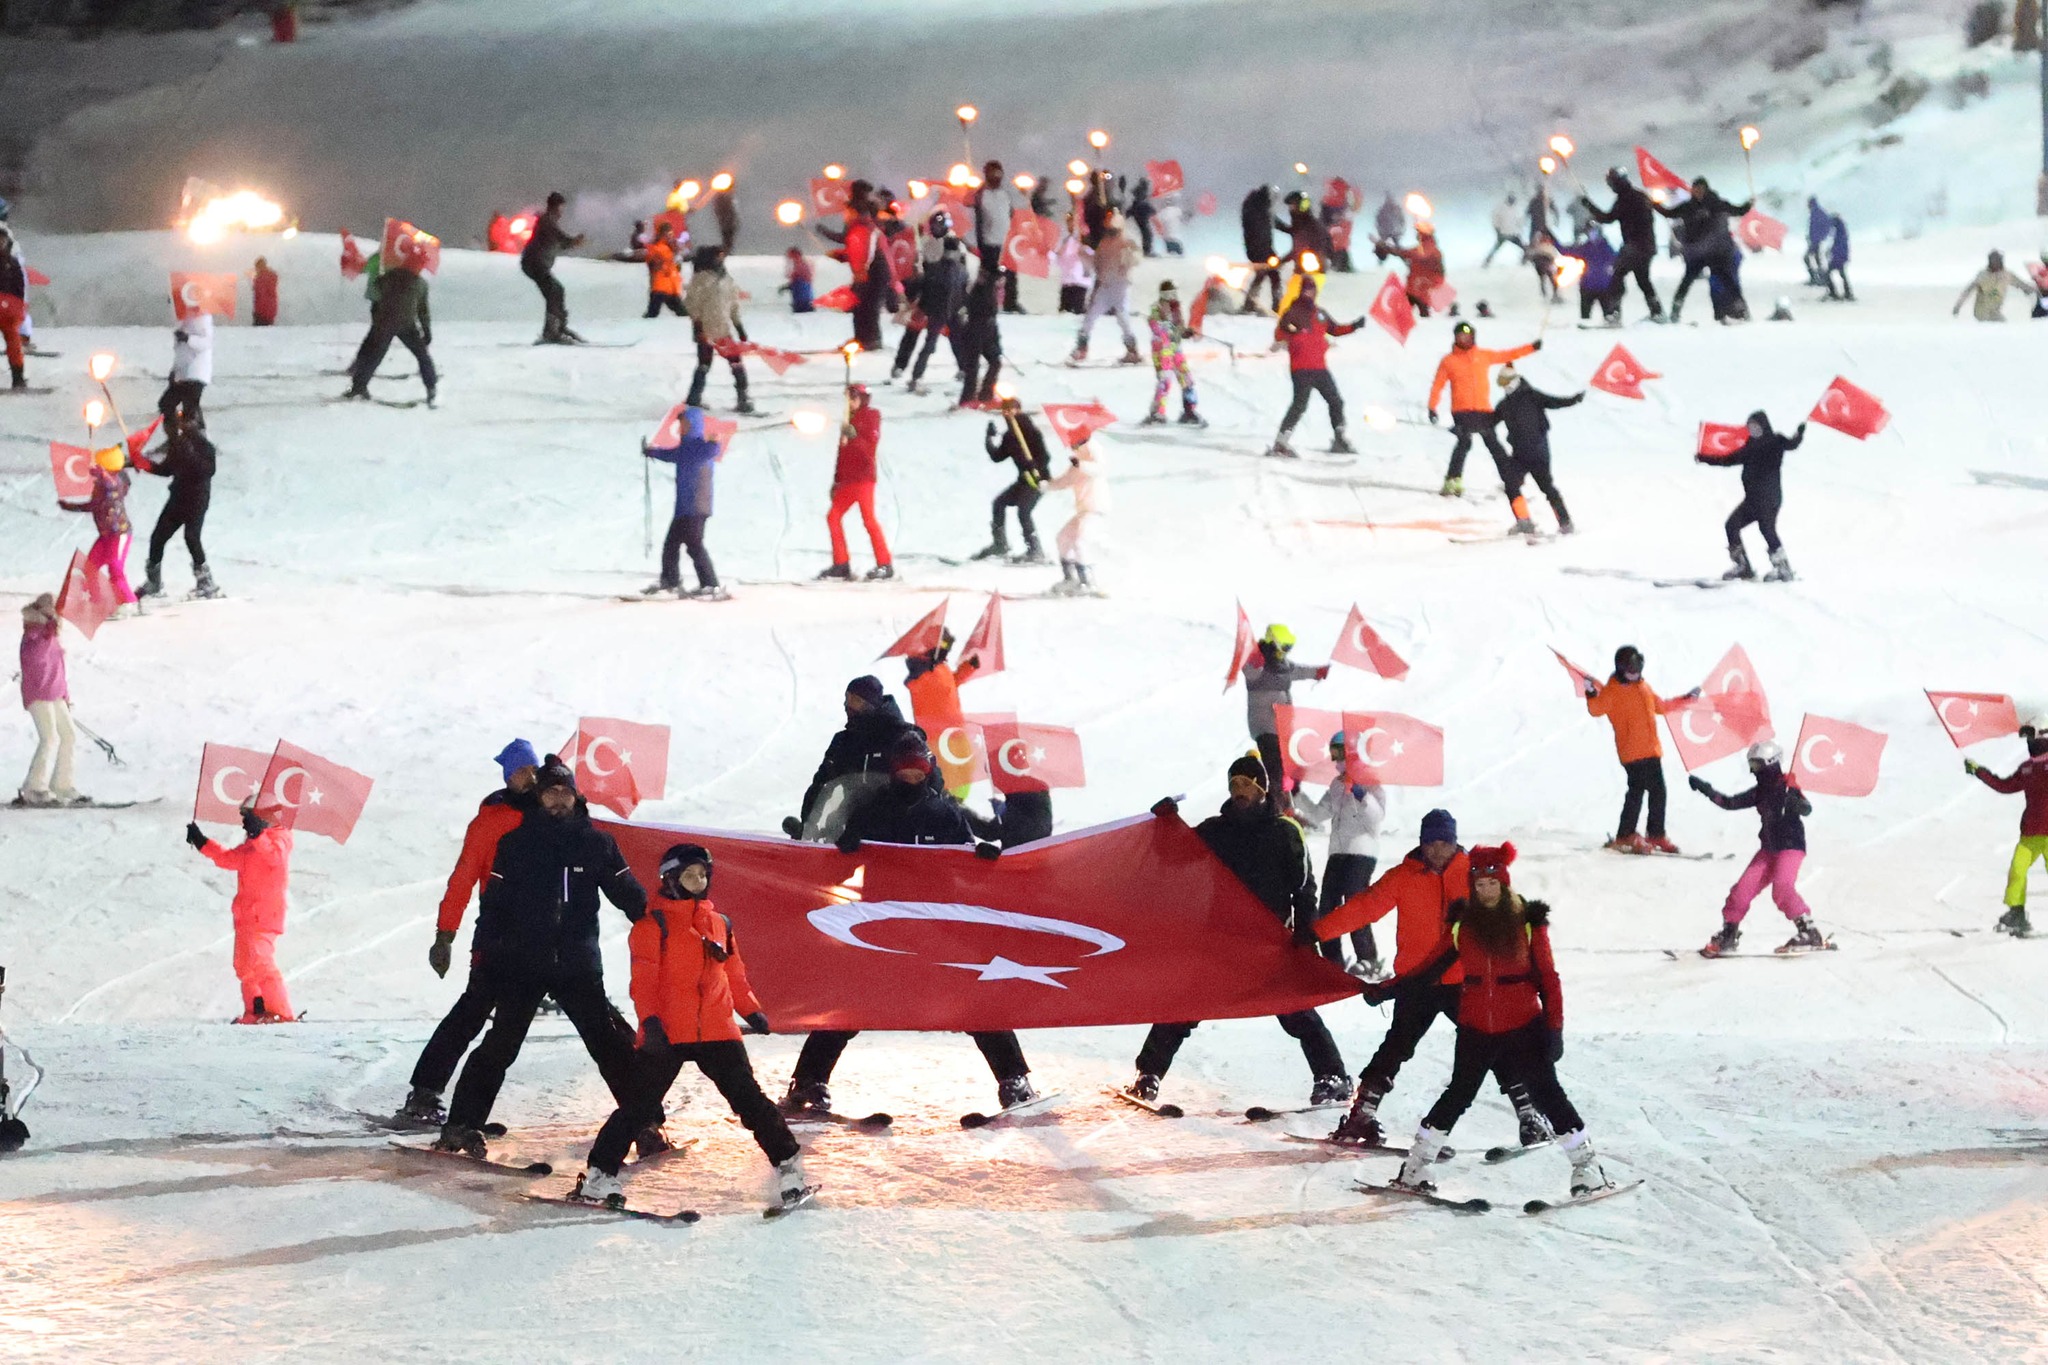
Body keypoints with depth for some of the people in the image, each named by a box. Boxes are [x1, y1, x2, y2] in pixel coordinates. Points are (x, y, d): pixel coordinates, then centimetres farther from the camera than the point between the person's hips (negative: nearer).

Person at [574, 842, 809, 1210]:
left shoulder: (719, 923, 16)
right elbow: (643, 978, -7)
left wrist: (751, 1010, 14)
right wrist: (649, 1021, -19)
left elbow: (734, 973, 24)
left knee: (748, 1097, 1)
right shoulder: (654, 924, 0)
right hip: (666, 1034, -4)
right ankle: (600, 1174, 5)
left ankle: (787, 1164, 6)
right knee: (638, 1106, -3)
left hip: (717, 1031, 4)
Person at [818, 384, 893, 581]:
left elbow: (871, 445, -13)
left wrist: (854, 437, -28)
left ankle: (885, 565, -12)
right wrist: (836, 480, 19)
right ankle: (841, 564, 8)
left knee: (868, 518, -13)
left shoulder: (871, 415, -1)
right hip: (847, 479, 8)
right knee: (833, 517, 5)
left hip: (864, 477, -8)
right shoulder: (849, 419, 20)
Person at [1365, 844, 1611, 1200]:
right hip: (1476, 1029, 2)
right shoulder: (1462, 924, 1)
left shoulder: (1527, 923, -4)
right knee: (1459, 1094, 6)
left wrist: (1554, 1027, -6)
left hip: (1523, 1026, -2)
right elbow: (1429, 969, 7)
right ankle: (1415, 1168, 15)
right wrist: (1384, 990, 2)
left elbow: (1547, 978, -1)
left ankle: (1587, 1168, 4)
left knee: (1546, 1093, -3)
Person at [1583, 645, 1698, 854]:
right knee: (1637, 790, -15)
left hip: (1651, 750, 8)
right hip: (1631, 751, -8)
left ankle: (1656, 835, 19)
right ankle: (1625, 837, -11)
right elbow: (1597, 709, -16)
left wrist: (1686, 700, 38)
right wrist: (1591, 694, -34)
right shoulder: (1612, 690, -3)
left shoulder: (1643, 687, 20)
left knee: (1658, 791, 9)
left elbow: (1661, 706, 34)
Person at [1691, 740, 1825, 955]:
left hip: (1791, 845, -7)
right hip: (1769, 848, 7)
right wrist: (1707, 791, 13)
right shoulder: (1760, 792, 11)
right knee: (1743, 888, 1)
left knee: (1781, 888, -25)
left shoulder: (1786, 786, -11)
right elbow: (1730, 803, 20)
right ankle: (1728, 934, 12)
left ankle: (1809, 933, -23)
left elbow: (1806, 809, -25)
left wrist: (1796, 802, -47)